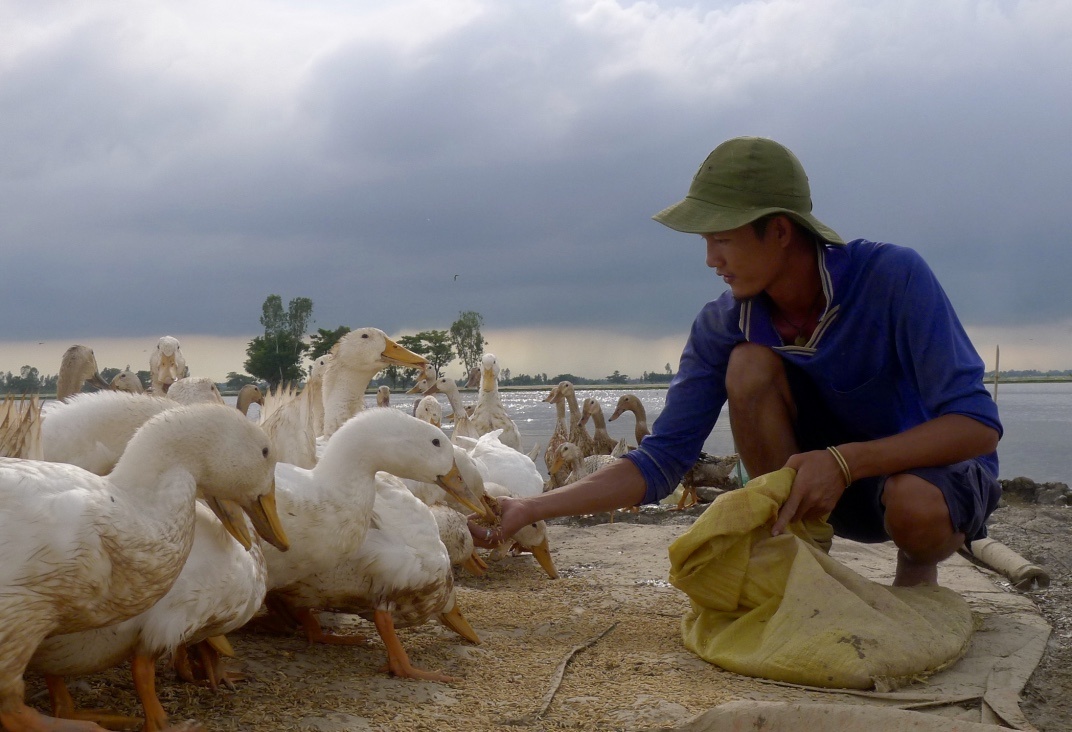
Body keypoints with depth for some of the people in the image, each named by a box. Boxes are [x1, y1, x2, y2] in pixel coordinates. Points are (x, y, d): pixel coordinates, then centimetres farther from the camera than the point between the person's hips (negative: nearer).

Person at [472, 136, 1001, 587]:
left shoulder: (892, 276, -26)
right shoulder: (723, 326, -14)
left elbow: (977, 423, -28)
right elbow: (661, 461, -14)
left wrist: (846, 460, -40)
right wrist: (529, 510, -23)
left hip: (934, 469, -3)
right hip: (827, 482, 3)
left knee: (915, 505, -40)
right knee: (750, 364, -24)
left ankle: (917, 574, -3)